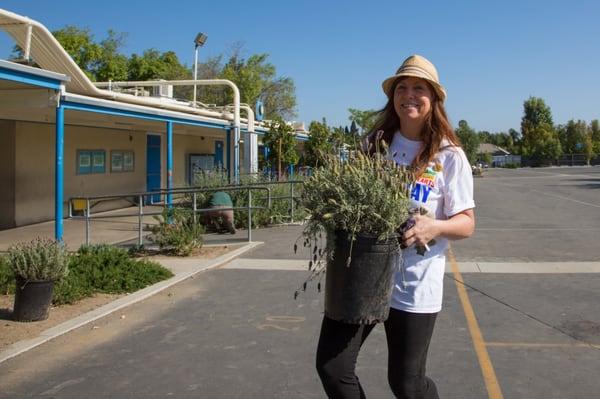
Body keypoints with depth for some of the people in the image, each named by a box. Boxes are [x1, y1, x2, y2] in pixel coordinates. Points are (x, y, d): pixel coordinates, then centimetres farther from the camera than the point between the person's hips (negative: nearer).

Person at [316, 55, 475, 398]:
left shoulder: (449, 155, -5)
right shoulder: (375, 143, 6)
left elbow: (466, 223, -3)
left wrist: (435, 227, -24)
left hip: (414, 284, -3)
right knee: (332, 367, 0)